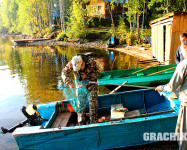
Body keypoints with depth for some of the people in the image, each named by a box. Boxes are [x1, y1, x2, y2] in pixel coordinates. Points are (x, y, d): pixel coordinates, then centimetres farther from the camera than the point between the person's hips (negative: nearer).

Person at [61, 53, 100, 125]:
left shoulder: (91, 62, -25)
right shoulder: (72, 63, -20)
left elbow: (97, 73, -14)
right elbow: (64, 73, -15)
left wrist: (86, 75, -27)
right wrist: (70, 82, -30)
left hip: (91, 83, -2)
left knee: (93, 102, -8)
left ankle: (93, 123, 3)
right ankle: (81, 123, 14)